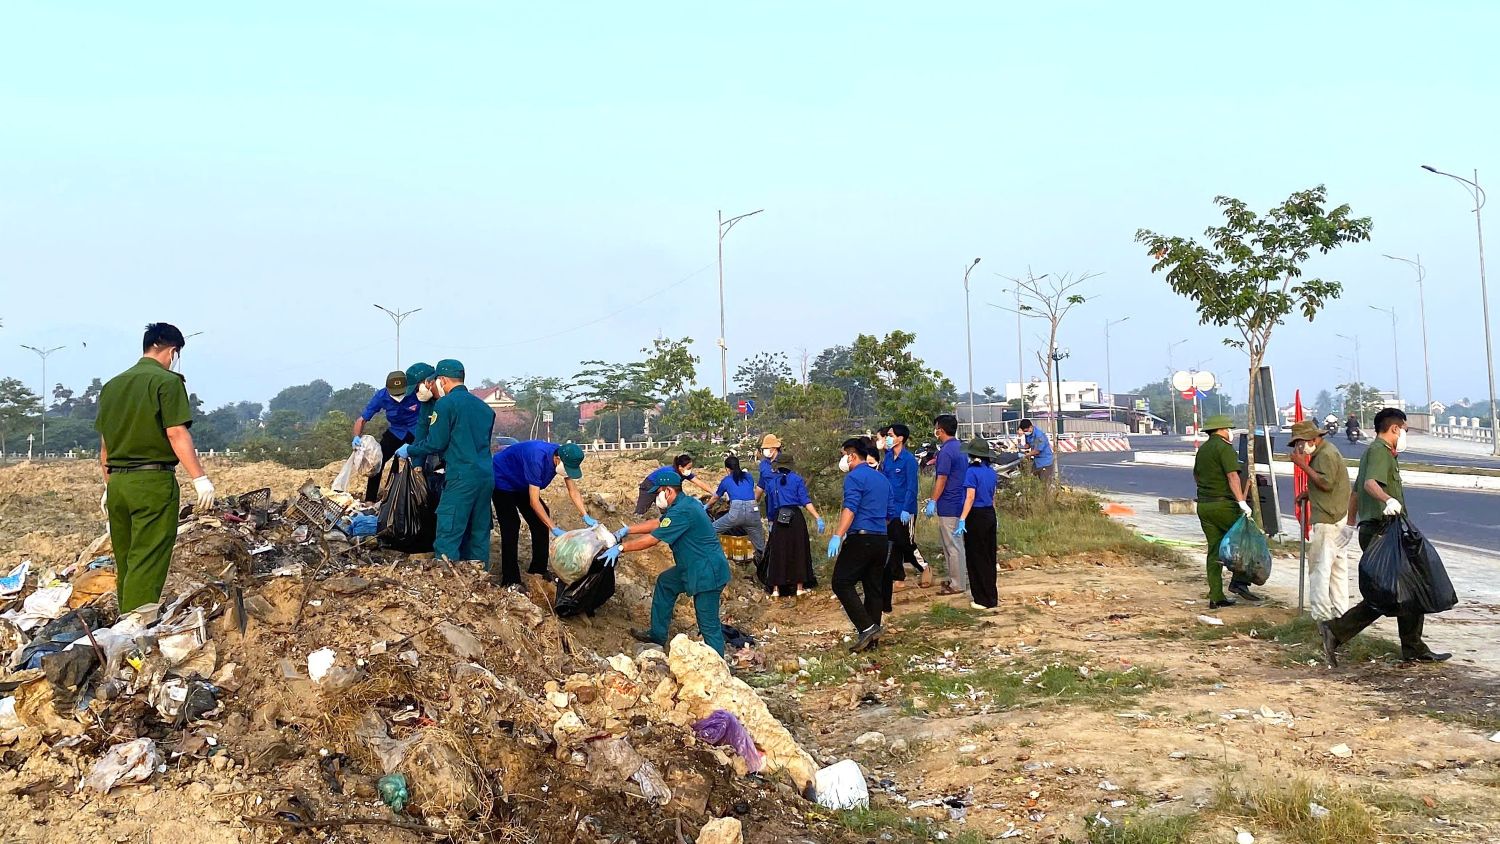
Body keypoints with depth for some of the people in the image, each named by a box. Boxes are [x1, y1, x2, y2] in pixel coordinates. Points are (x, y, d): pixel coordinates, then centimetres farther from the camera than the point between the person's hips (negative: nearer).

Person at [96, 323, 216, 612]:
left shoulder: (112, 385, 16)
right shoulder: (167, 381, -6)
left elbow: (105, 443, 19)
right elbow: (177, 434, -15)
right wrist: (200, 478, -16)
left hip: (117, 482, 7)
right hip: (153, 481, -7)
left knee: (125, 564, 14)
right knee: (147, 567, -7)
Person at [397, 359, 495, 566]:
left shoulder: (446, 404, -5)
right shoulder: (483, 407, 16)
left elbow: (435, 443, -8)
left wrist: (409, 450, 9)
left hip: (461, 477, -7)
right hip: (486, 476, 7)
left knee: (449, 534, -6)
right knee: (479, 532, 11)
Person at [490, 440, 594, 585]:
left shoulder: (564, 458, -17)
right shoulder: (537, 458, -40)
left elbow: (573, 491, -7)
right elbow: (534, 501, -38)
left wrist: (586, 517, -19)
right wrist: (555, 529, -38)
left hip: (521, 485, 8)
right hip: (502, 480, -8)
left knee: (540, 523, 2)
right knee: (511, 527, -16)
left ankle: (539, 570, 12)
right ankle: (510, 580, -15)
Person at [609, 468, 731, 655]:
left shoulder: (681, 512, -23)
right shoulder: (685, 503, 9)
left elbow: (652, 539, -20)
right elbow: (657, 524, 19)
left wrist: (621, 548, -12)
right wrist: (627, 531, 15)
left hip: (707, 573, -11)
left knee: (709, 624, -5)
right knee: (665, 582, 24)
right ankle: (657, 635, 32)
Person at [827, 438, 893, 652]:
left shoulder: (854, 477, -6)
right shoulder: (882, 479, 19)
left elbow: (850, 509, -19)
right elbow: (889, 514, 24)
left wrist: (837, 536, -25)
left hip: (861, 538, -8)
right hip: (881, 540, 8)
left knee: (842, 583, -7)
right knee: (874, 588, 10)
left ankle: (867, 628, -17)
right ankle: (873, 637, 10)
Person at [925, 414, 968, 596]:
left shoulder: (946, 451, -18)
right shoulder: (961, 447, 11)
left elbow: (942, 480, -19)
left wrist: (933, 501, -14)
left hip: (949, 505, -10)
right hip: (960, 502, 10)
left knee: (952, 545, -3)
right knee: (956, 543, 17)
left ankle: (957, 585, 2)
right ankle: (958, 578, 25)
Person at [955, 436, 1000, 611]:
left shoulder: (972, 472, -16)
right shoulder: (991, 472, 6)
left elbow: (970, 497, -22)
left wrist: (962, 519, -24)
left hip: (976, 516, -7)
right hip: (990, 515, 7)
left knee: (977, 559, 2)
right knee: (990, 557, 15)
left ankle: (984, 599, 7)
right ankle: (992, 597, 23)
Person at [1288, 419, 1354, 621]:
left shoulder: (1326, 454, -14)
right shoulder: (1322, 452, 19)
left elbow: (1326, 483, -23)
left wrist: (1303, 464, -19)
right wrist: (1309, 494, 16)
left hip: (1327, 520, -11)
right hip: (1338, 520, 11)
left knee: (1320, 566, -7)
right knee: (1338, 567, 12)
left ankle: (1322, 615, -6)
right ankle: (1340, 612, 17)